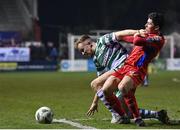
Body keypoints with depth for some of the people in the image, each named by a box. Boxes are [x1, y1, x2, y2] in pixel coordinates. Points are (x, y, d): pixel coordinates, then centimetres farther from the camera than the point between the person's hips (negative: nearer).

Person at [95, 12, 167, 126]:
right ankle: (123, 116, 8)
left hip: (137, 70, -9)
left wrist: (137, 35, -2)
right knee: (105, 90, -8)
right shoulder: (145, 34, 23)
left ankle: (137, 118, -21)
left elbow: (137, 41, -22)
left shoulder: (158, 39, -7)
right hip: (126, 66, 9)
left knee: (122, 87, -36)